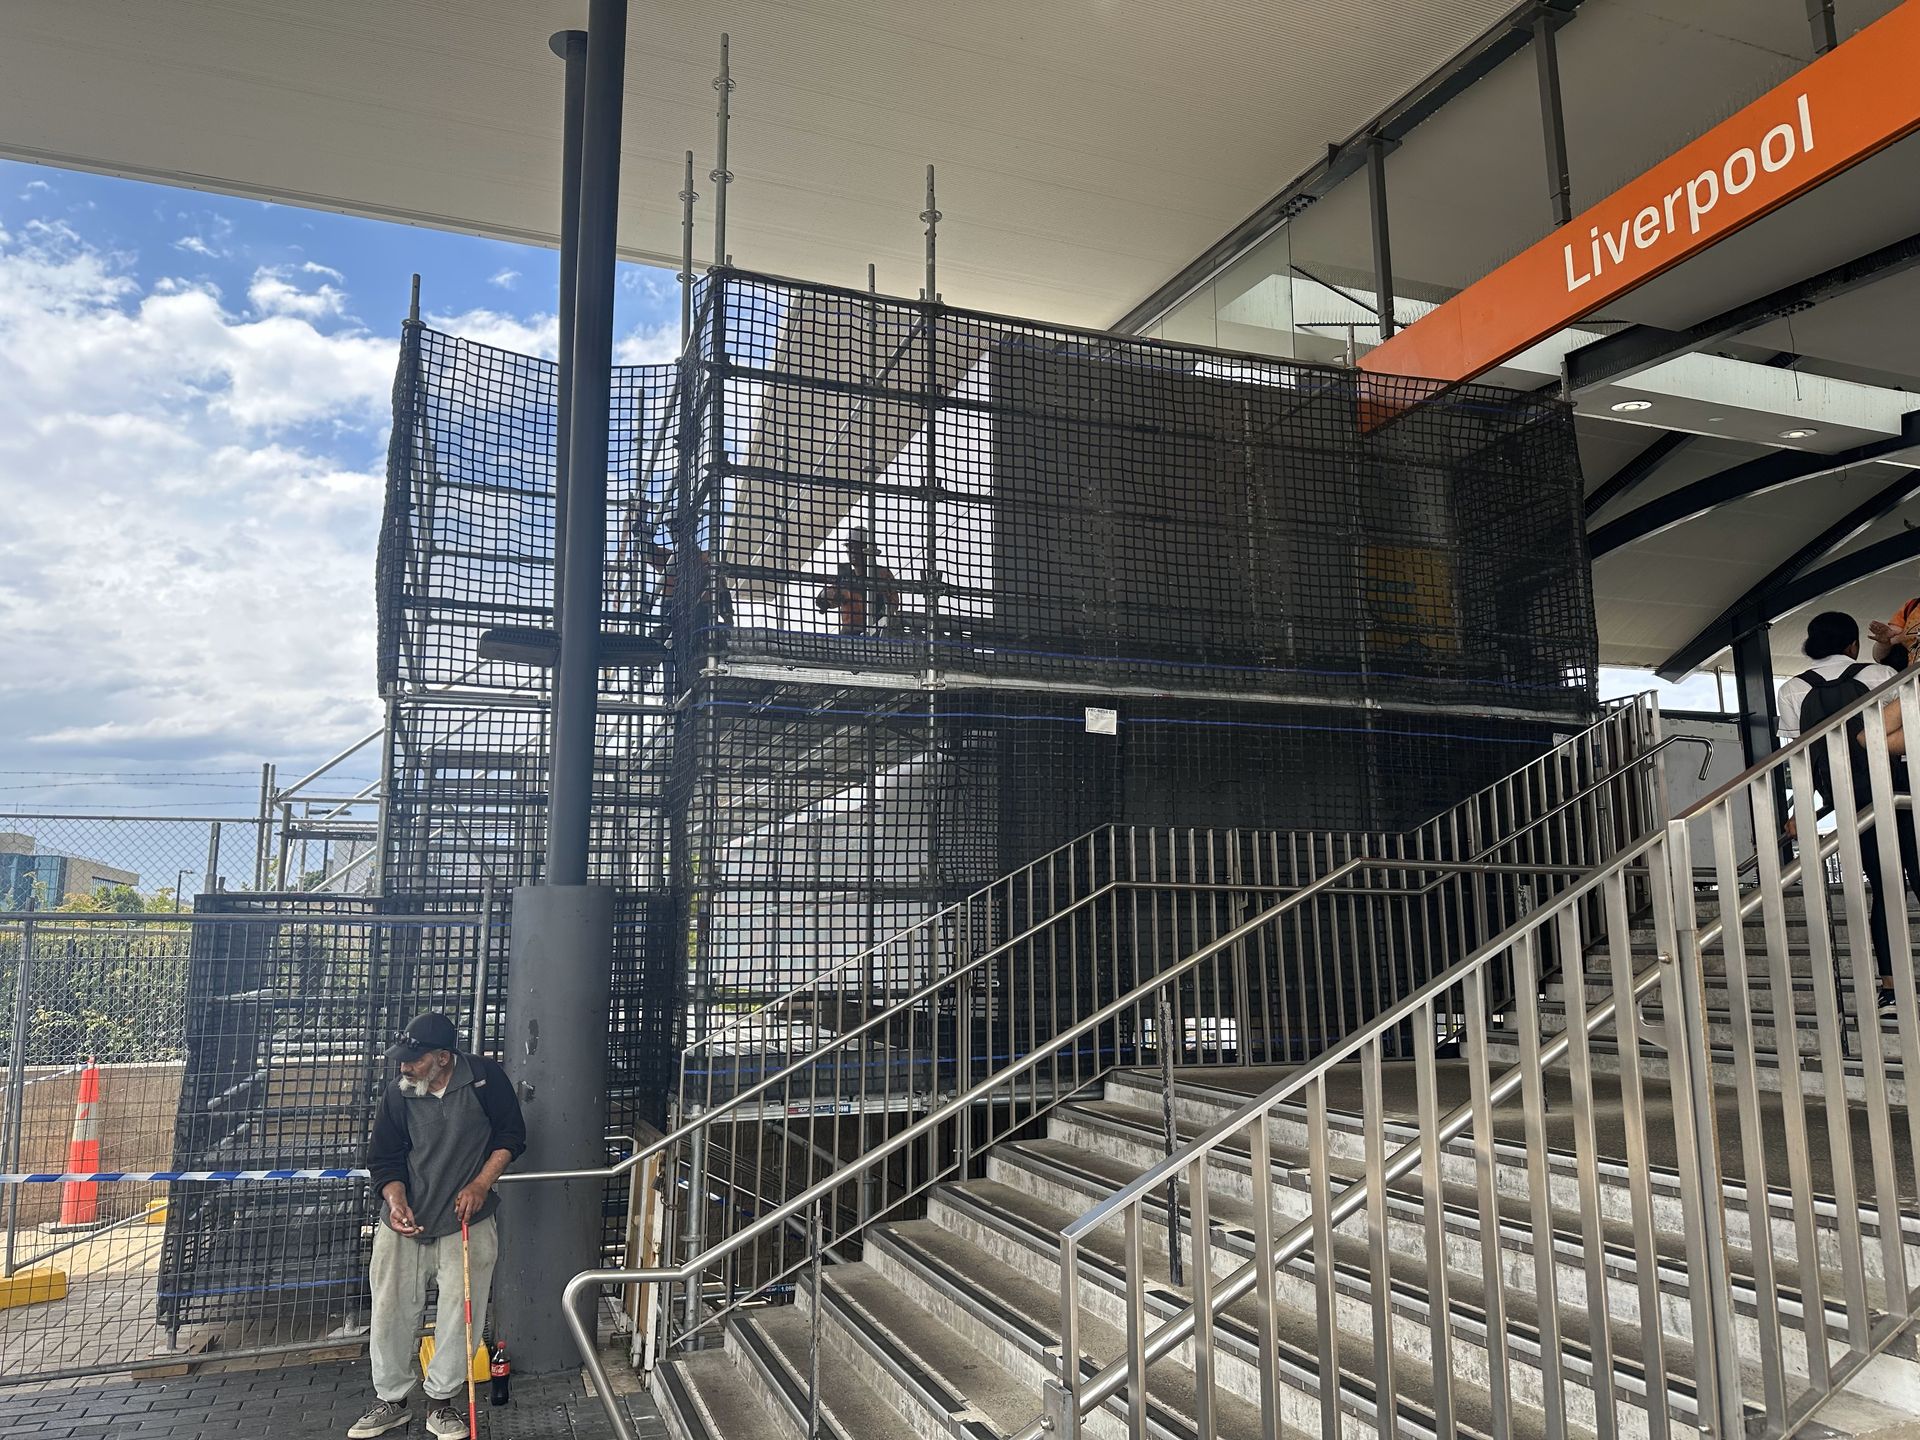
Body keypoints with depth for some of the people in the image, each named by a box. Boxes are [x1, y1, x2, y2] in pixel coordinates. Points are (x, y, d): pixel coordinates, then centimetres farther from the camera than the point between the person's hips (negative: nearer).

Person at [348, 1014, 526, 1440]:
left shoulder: (486, 1077, -12)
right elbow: (384, 1158, 0)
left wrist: (481, 1183, -13)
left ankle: (442, 1400, 20)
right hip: (404, 1221, 2)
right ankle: (391, 1400, 26)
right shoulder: (398, 1093, -7)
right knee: (391, 1310, 7)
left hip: (466, 1221, -2)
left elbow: (511, 1135, -2)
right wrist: (396, 1201, -17)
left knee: (459, 1313, 2)